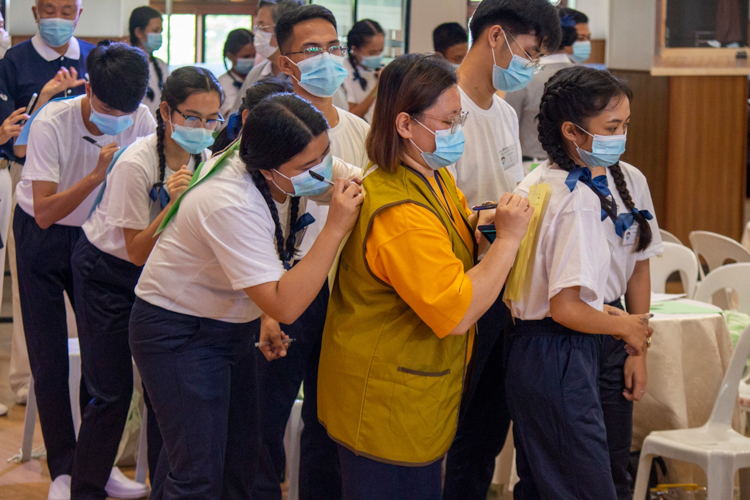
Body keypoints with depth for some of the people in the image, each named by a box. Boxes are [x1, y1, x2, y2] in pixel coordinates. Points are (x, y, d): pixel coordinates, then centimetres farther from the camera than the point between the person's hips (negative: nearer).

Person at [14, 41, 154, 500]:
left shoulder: (142, 121, -17)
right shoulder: (52, 124, -28)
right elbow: (45, 212, -29)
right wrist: (97, 174, -40)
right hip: (42, 237, -3)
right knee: (50, 359, -3)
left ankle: (95, 461, 14)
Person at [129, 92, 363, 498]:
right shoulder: (232, 205, -35)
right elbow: (285, 306, -36)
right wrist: (336, 227, -38)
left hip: (233, 324, 8)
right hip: (179, 335, -8)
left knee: (241, 463, 11)